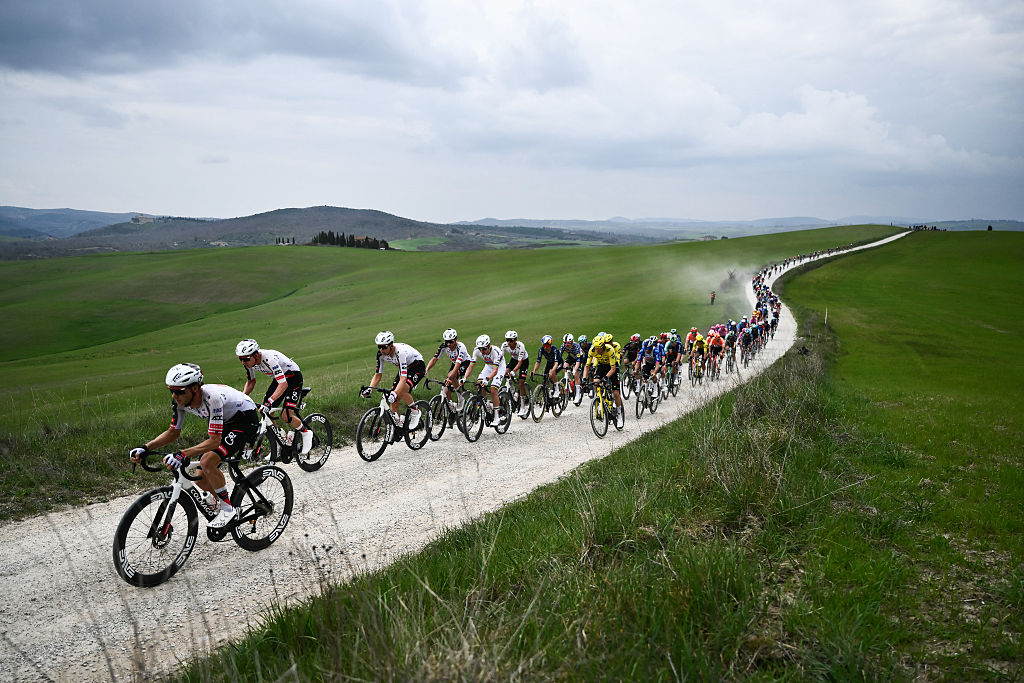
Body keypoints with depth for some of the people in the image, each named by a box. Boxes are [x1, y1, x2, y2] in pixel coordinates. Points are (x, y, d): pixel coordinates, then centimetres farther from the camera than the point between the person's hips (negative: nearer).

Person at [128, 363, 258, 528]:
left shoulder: (212, 397, -36)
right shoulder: (180, 401, -14)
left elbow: (214, 440, -37)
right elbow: (173, 432, -1)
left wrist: (182, 454, -47)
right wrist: (145, 448, -15)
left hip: (246, 418, -8)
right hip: (225, 422, 8)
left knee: (207, 461, -27)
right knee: (202, 480, 0)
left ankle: (227, 508, -10)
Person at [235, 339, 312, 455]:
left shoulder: (269, 359, -36)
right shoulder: (249, 362, -13)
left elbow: (283, 384, -41)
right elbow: (251, 382, 5)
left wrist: (269, 402, -50)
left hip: (293, 377, -8)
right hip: (279, 378, 8)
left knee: (286, 415, -20)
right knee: (266, 413, -2)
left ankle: (306, 433, 8)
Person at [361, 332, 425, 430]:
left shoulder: (400, 352, -36)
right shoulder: (381, 354, -17)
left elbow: (403, 378, -41)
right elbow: (378, 375, -9)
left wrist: (394, 393, -53)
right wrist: (369, 389, -25)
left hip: (418, 366, -7)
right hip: (405, 368, 7)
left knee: (402, 391, -30)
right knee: (393, 400, -7)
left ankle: (415, 412, -6)